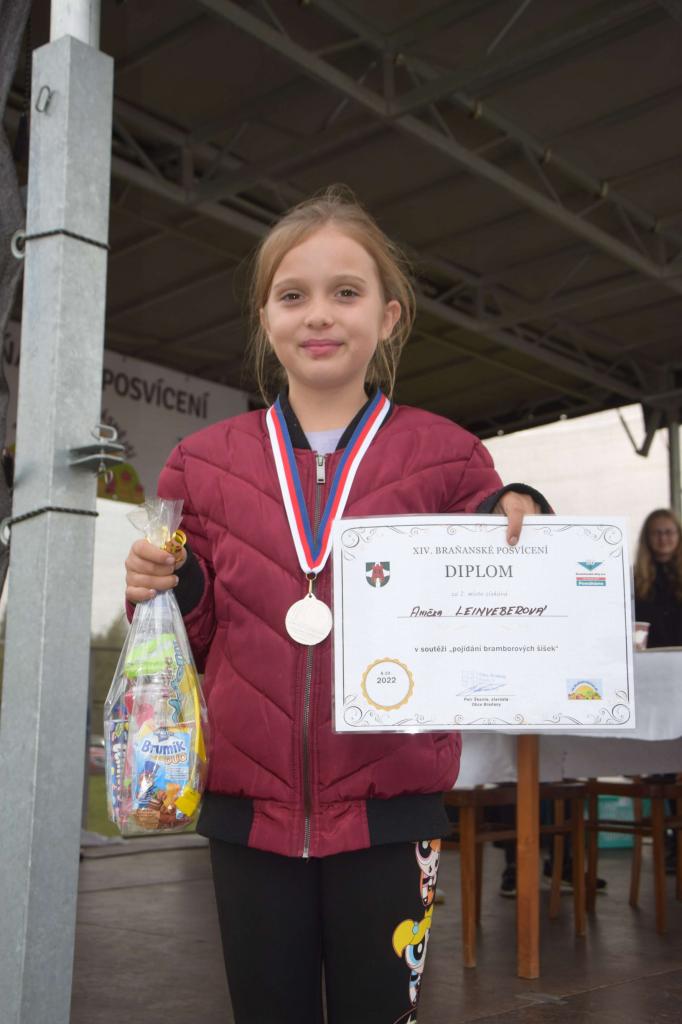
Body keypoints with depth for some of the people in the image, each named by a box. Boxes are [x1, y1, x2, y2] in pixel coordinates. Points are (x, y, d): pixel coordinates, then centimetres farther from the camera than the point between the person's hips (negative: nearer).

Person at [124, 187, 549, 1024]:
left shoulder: (444, 457, 0)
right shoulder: (205, 463, 5)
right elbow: (198, 639, 12)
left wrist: (517, 535, -12)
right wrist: (166, 591, -9)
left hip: (387, 811, -2)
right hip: (248, 807, 2)